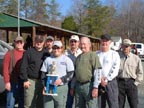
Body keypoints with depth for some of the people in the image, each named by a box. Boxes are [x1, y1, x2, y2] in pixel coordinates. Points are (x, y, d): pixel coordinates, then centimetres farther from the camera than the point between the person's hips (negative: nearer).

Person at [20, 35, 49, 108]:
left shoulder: (46, 53, 10)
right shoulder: (29, 52, 0)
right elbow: (23, 67, -3)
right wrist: (25, 80, -9)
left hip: (42, 81, 3)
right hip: (30, 81, -3)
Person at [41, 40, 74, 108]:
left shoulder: (66, 59, 4)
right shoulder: (48, 59, 12)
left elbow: (71, 74, -2)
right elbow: (43, 74, 12)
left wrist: (61, 80, -16)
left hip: (62, 88, -2)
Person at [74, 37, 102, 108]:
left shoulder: (93, 55, -5)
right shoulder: (78, 57, 17)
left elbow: (97, 72, -13)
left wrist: (95, 87, -18)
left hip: (89, 85, -7)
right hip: (78, 85, 7)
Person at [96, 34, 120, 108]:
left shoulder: (114, 54, 4)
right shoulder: (96, 54, 11)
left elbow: (115, 69, -5)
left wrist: (107, 80, -11)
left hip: (110, 82, -2)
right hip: (98, 82, 3)